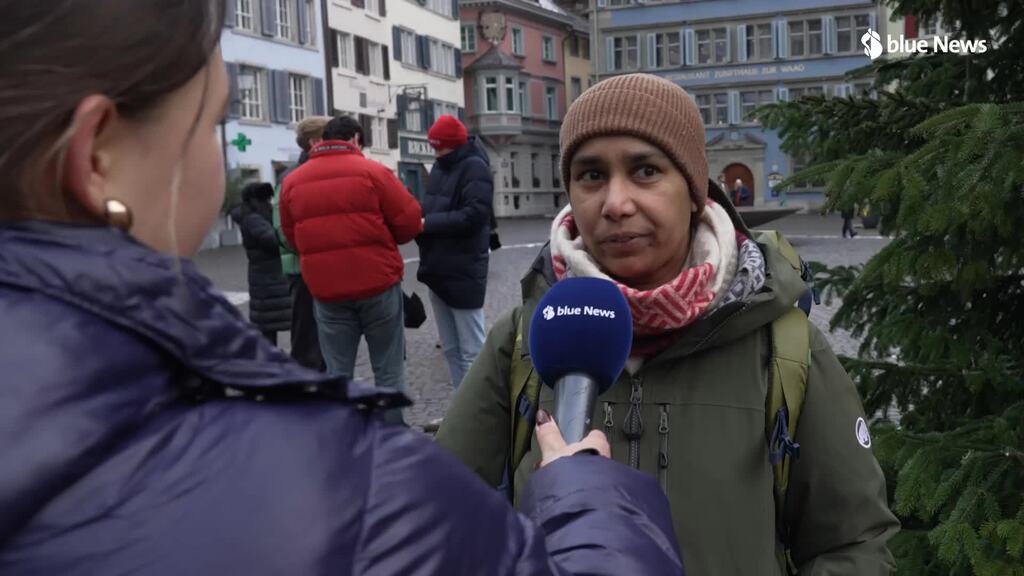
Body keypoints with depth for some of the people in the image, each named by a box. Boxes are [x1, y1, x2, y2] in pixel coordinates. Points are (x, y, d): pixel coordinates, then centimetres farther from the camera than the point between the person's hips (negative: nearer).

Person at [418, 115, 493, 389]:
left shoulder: (474, 167, -11)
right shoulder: (439, 167, 14)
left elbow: (474, 215, -22)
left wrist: (427, 223, -19)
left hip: (464, 271, -9)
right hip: (438, 268, 9)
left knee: (471, 350, -2)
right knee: (450, 347, 16)